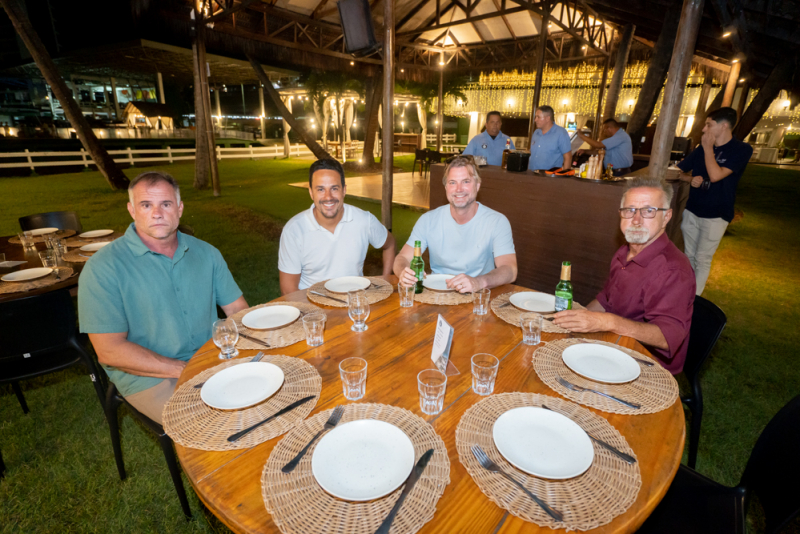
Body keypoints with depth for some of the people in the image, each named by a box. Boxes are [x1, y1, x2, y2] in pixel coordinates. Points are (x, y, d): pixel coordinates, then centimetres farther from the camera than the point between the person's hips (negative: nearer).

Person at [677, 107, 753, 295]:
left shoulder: (742, 150, -10)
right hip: (692, 210, 5)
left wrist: (708, 148, -14)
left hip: (715, 215, -5)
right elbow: (679, 171, 13)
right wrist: (691, 179, -9)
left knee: (702, 260, 0)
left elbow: (715, 175, -23)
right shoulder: (701, 148, 5)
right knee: (689, 256, 12)